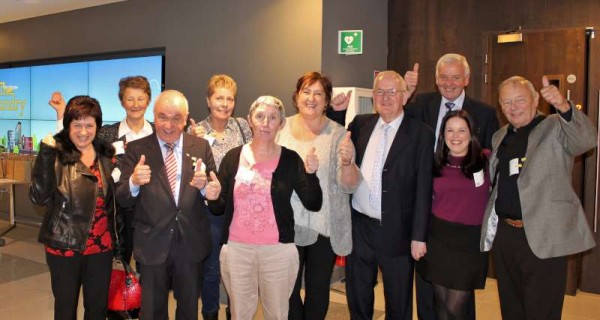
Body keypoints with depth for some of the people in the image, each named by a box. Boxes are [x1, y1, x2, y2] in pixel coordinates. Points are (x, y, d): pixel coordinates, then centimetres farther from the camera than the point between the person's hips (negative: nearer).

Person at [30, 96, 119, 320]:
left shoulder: (107, 154, 3)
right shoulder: (57, 155, -9)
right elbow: (39, 197, -22)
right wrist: (46, 153, -27)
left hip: (101, 246, 3)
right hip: (64, 246, -3)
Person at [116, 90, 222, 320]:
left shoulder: (201, 147, -2)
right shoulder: (136, 149, -6)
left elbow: (215, 192, 0)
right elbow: (122, 199, -8)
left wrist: (205, 186, -23)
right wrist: (134, 182, -30)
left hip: (191, 243, 2)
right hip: (153, 244, -1)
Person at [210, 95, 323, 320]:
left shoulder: (290, 159, -4)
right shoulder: (233, 157, 0)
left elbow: (314, 205, -5)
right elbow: (218, 207, 4)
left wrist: (311, 173, -20)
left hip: (278, 250, -1)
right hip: (236, 249, 1)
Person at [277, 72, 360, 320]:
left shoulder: (338, 134, -6)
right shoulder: (281, 129, 0)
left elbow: (350, 186, -11)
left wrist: (347, 161, -28)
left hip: (325, 227, -1)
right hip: (287, 226, 2)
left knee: (318, 289, 14)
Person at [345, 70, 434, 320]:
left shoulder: (420, 133, -7)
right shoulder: (360, 124, 5)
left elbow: (423, 189, -9)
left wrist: (419, 236, -11)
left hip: (396, 231, -3)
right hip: (358, 226, 4)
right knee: (357, 299, 19)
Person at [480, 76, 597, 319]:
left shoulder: (555, 127, -4)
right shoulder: (500, 137, 13)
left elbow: (587, 140, -25)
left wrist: (564, 107, -41)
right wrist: (491, 223, 12)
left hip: (543, 238, -5)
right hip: (503, 234, 6)